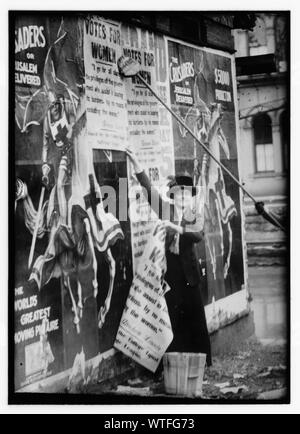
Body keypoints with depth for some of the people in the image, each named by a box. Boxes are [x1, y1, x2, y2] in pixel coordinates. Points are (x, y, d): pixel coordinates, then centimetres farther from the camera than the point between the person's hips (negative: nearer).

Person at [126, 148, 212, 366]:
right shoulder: (166, 209, 5)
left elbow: (199, 235, -12)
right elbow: (149, 188, -6)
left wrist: (177, 228, -24)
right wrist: (136, 162, -16)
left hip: (188, 272, 1)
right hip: (168, 269, -1)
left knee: (194, 314, 4)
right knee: (172, 315, 1)